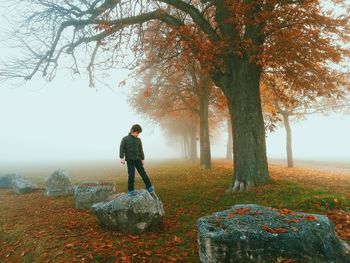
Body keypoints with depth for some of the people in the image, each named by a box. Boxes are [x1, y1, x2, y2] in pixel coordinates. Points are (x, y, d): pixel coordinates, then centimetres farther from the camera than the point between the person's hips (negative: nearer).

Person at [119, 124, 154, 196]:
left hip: (137, 159, 3)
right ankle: (130, 190, 7)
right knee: (131, 175, -5)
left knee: (143, 173, 2)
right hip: (129, 160, -3)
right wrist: (122, 158, -14)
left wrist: (142, 159, 12)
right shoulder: (125, 139, -2)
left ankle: (149, 187, 14)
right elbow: (121, 148, -6)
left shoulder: (138, 140, 8)